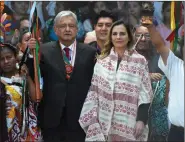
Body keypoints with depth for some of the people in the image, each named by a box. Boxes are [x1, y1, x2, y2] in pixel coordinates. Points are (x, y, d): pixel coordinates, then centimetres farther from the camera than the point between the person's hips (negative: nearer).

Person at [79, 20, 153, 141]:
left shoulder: (140, 61, 0)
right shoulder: (102, 61, 6)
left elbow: (145, 93, -3)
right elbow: (93, 91, 6)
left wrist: (141, 120, -10)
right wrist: (92, 120, 0)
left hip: (129, 123, -2)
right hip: (105, 122, 2)